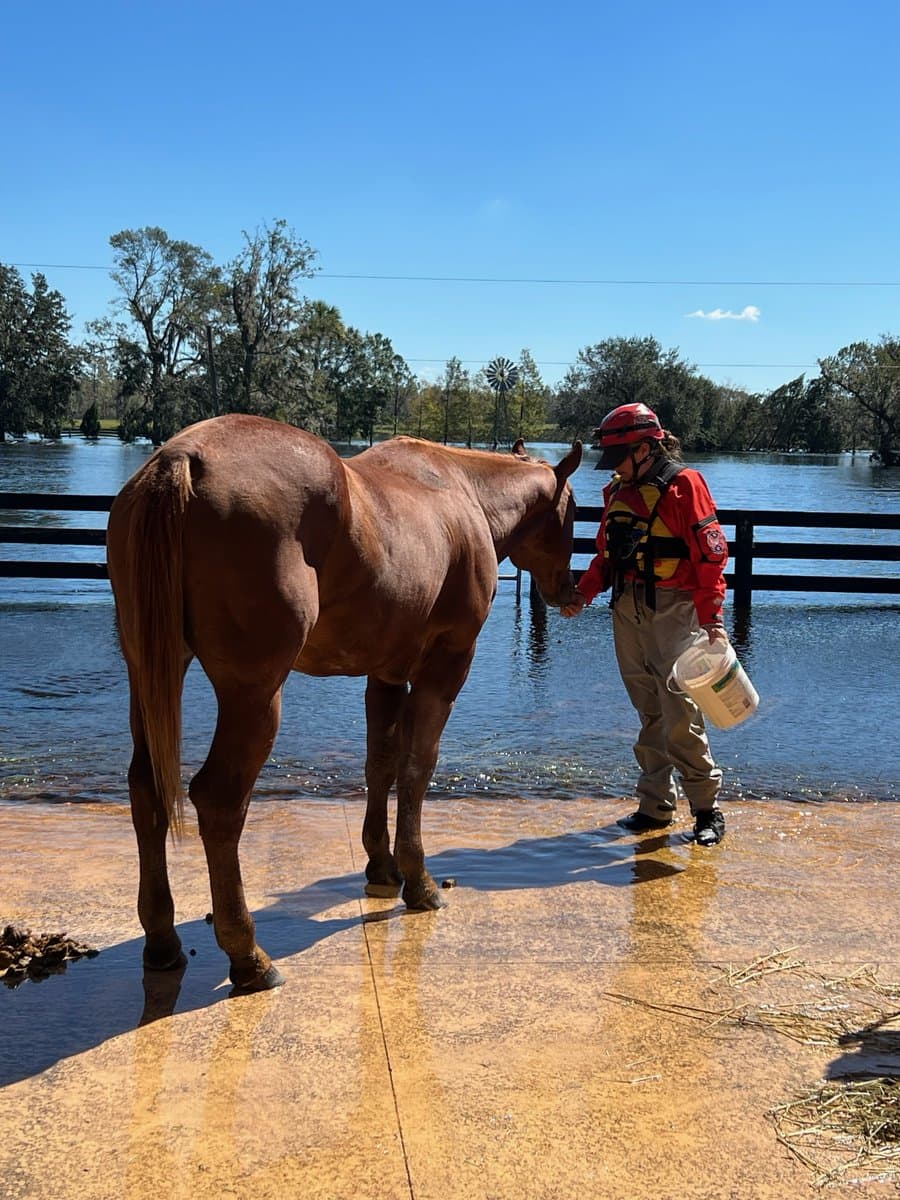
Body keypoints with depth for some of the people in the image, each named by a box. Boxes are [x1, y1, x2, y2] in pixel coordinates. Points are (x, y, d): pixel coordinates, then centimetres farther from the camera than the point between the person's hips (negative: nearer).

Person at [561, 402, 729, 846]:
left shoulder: (684, 485, -7)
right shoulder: (618, 492, 14)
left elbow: (710, 555, -11)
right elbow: (607, 555, 20)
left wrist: (712, 618, -18)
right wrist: (583, 594, 4)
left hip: (673, 610, -7)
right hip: (627, 610, 7)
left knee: (680, 714, -8)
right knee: (648, 713, 10)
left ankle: (707, 809, 3)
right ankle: (656, 805, 17)